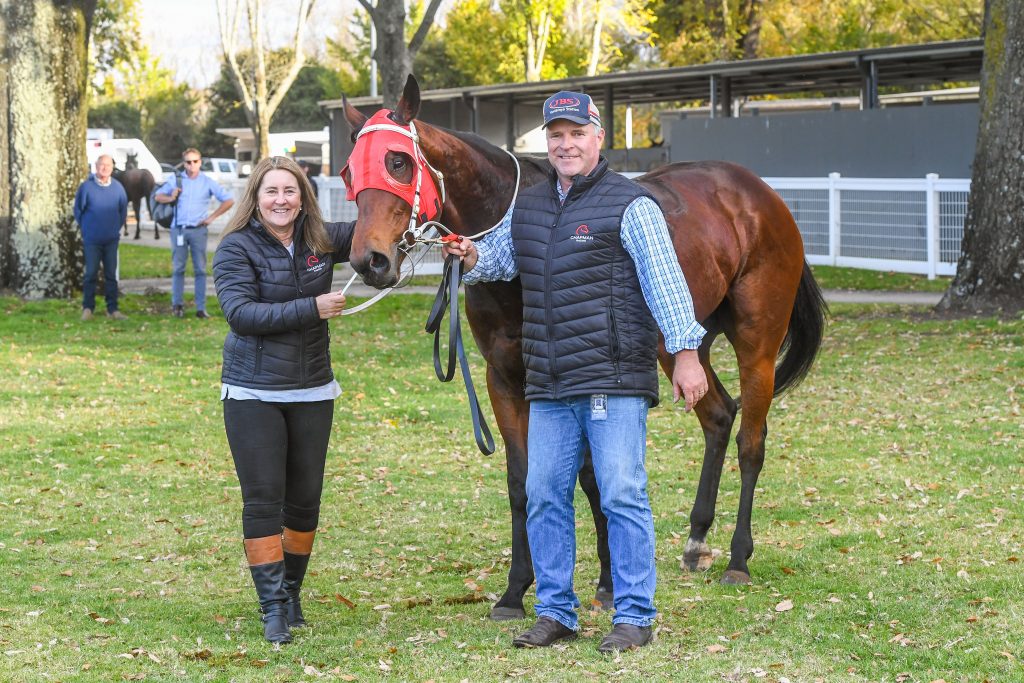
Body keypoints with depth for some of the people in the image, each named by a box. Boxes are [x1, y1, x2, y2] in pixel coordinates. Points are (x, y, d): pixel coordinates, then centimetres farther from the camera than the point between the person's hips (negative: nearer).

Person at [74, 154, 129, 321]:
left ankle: (112, 309, 8)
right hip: (92, 239, -3)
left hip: (111, 240, 3)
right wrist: (85, 227, 8)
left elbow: (123, 211, 15)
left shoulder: (117, 188, 3)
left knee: (111, 275, 4)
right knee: (91, 274, -2)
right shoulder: (87, 186, -5)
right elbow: (78, 209, 4)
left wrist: (116, 227, 12)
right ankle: (87, 308, 4)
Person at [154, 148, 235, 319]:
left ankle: (201, 307, -1)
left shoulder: (207, 182, 6)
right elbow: (158, 196, 17)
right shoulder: (176, 180, 9)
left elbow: (228, 201, 6)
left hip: (198, 230, -1)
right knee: (178, 268, 2)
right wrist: (170, 198, -5)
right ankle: (177, 304, 9)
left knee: (200, 269, -2)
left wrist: (212, 217, 0)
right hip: (178, 229, 1)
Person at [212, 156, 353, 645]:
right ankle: (274, 609, 1)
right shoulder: (237, 248, -7)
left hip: (312, 392, 4)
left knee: (305, 500, 10)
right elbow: (240, 312, -19)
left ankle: (290, 592, 26)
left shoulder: (321, 241, 5)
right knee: (263, 500, -4)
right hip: (253, 395, -4)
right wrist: (312, 308, -23)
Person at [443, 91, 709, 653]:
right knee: (544, 497, 8)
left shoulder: (630, 207, -5)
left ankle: (633, 616, 3)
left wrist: (685, 354, -15)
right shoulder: (527, 208, 15)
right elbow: (497, 257, 28)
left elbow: (666, 283, -9)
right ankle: (555, 612, 18)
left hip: (614, 382, -6)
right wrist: (470, 258, 4)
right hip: (548, 388, 6)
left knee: (622, 496, -5)